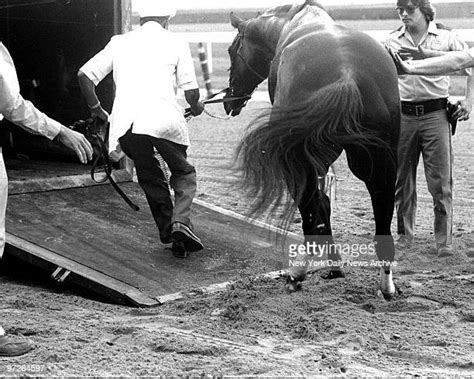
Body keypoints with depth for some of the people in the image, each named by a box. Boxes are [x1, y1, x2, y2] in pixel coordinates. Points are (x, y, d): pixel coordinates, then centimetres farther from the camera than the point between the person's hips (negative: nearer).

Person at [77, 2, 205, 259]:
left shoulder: (119, 42, 21)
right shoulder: (176, 44, 13)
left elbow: (84, 74, 18)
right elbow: (191, 92, 10)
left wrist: (96, 108, 30)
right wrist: (196, 108, 32)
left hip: (124, 123, 3)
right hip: (164, 119, -2)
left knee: (150, 178, 22)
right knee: (183, 174, 17)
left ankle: (168, 233, 23)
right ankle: (181, 222, -5)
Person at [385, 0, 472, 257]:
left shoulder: (445, 37, 1)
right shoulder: (393, 41, 8)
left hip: (435, 114, -3)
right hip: (403, 116, 3)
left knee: (440, 181, -4)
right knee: (402, 180, 8)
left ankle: (444, 241, 3)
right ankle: (404, 234, 23)